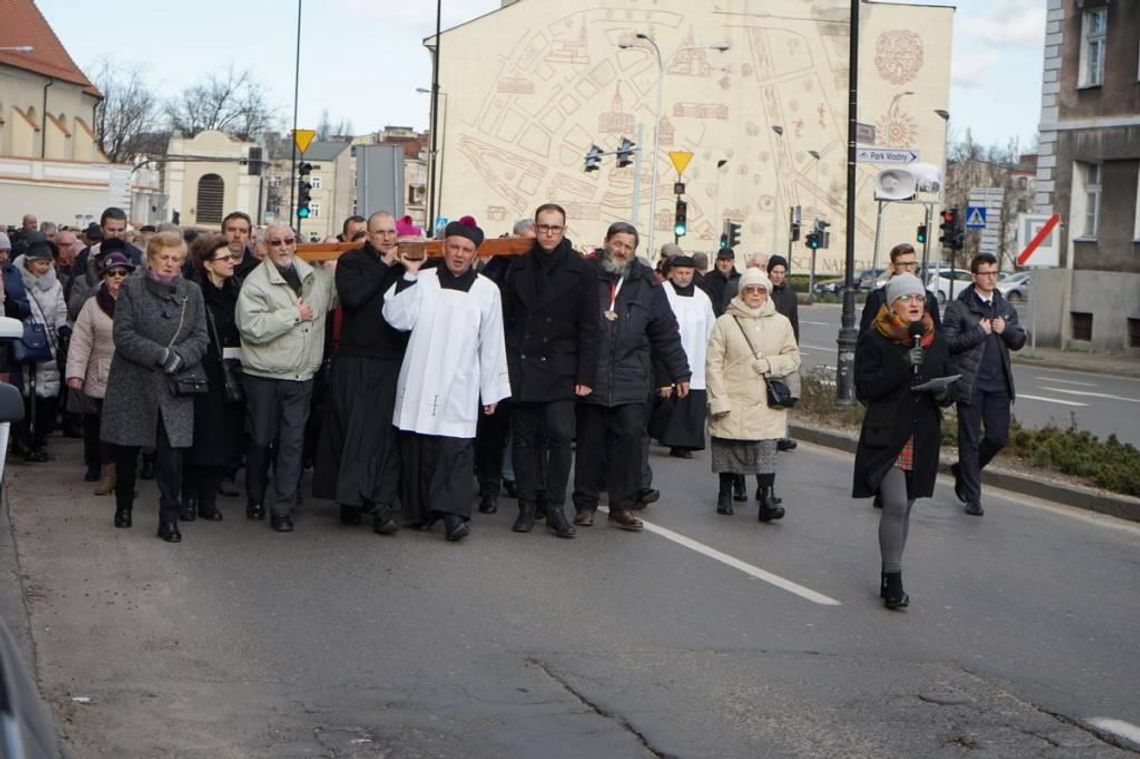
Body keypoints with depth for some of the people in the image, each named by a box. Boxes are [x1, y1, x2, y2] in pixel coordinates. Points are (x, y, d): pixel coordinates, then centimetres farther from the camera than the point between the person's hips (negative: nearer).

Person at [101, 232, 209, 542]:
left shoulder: (192, 293, 8)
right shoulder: (131, 288, 0)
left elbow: (200, 339, 2)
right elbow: (123, 335, -10)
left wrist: (179, 357, -18)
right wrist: (161, 355, -19)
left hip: (174, 389, 1)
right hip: (132, 385, -1)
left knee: (171, 455, -6)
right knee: (126, 453, 11)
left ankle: (169, 520, 0)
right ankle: (124, 506, 31)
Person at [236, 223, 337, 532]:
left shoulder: (316, 275, 8)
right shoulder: (256, 281, -9)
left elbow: (335, 299, 26)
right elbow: (252, 327, -20)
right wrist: (294, 314, -15)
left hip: (301, 376, 4)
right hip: (264, 376, -3)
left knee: (293, 443, 2)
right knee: (261, 440, 8)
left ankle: (282, 509, 6)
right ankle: (255, 499, 27)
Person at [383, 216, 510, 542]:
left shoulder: (487, 290, 4)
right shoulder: (423, 281, 5)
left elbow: (492, 344, 6)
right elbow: (398, 319, -6)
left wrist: (492, 390, 6)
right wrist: (409, 275, -9)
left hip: (459, 387, -1)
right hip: (419, 383, 2)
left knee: (456, 448, -10)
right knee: (418, 448, 5)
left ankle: (454, 513, -15)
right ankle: (422, 509, 16)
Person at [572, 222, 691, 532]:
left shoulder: (647, 284, 7)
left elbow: (665, 332, 11)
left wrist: (678, 373, 11)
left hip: (631, 381, 1)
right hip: (590, 378, -1)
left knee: (630, 439, -3)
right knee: (589, 442, 6)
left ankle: (622, 506, 8)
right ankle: (585, 504, 18)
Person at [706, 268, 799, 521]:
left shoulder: (781, 323, 9)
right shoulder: (725, 322, 0)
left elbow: (793, 357, 13)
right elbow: (714, 364, -3)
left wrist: (771, 364, -8)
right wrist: (718, 400, -10)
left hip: (766, 404, 1)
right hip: (733, 400, -1)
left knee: (766, 450, -9)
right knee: (728, 448, 8)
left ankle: (767, 499, -12)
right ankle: (725, 495, 25)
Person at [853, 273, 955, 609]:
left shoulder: (935, 341, 11)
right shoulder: (874, 339, -5)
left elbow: (950, 385, 17)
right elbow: (865, 388, -13)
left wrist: (943, 392, -8)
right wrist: (904, 366, -23)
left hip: (923, 438, 5)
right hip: (886, 435, -5)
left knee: (903, 507, 11)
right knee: (895, 505, -16)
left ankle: (890, 578, 20)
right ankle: (893, 578, -7)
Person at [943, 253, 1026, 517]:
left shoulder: (1006, 307, 13)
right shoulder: (959, 307, -4)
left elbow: (1019, 341, 15)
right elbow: (948, 344, -9)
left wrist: (1005, 330, -5)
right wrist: (979, 333, -15)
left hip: (998, 383, 5)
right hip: (970, 383, -5)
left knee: (999, 437, 7)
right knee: (970, 441, 1)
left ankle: (963, 470, 31)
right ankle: (972, 498, 8)